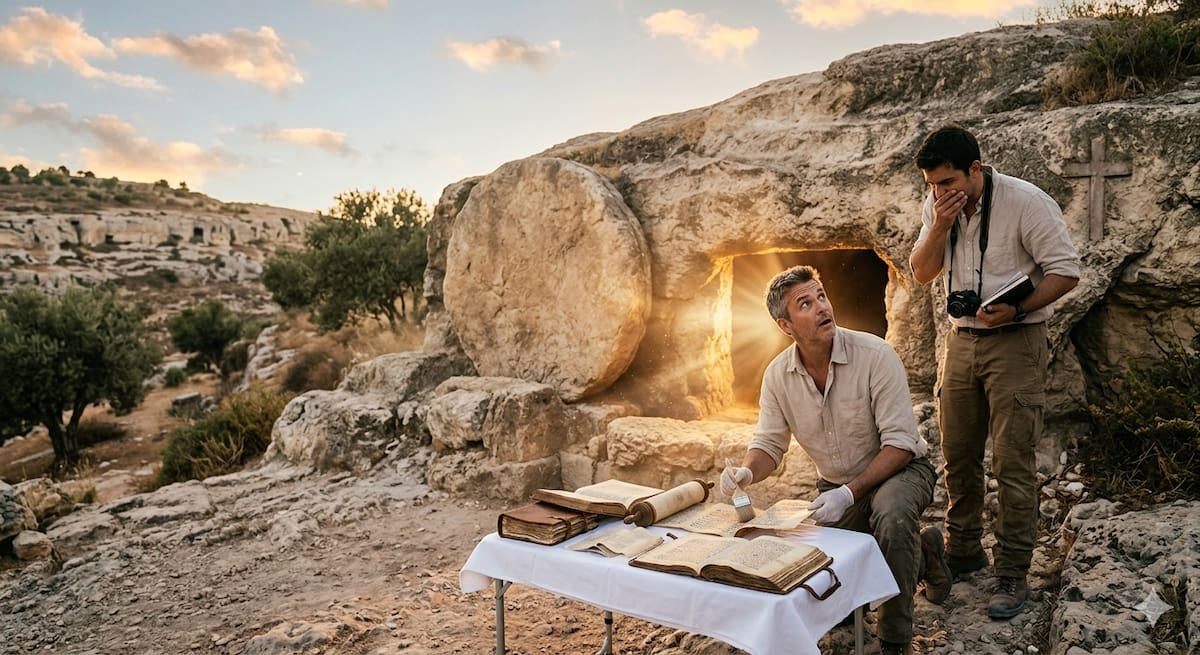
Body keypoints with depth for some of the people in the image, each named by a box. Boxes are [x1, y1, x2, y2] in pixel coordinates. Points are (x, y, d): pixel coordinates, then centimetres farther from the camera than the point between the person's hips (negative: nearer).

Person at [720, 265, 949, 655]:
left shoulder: (875, 355, -23)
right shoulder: (777, 374, -10)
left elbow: (899, 443, -24)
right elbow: (769, 445, -4)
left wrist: (850, 493, -33)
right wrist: (746, 473, -26)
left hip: (899, 470, -4)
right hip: (837, 484, 5)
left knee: (892, 513, -38)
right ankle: (920, 556, 23)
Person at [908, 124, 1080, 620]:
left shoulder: (1026, 202, -14)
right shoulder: (938, 206, 3)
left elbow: (1065, 271, -13)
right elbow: (921, 273, 3)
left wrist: (1016, 309, -27)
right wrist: (939, 226, -13)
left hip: (1015, 341, -5)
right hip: (961, 340, 6)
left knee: (1012, 462, -3)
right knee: (957, 456, 12)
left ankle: (1012, 573, 10)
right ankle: (964, 551, 28)